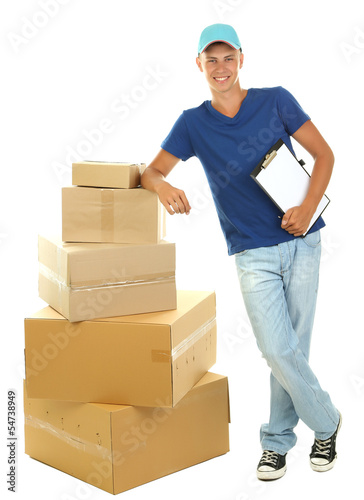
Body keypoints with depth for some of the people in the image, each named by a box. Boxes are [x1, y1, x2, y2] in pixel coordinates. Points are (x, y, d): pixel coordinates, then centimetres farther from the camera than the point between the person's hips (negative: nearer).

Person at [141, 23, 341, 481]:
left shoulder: (276, 101, 2)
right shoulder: (193, 123, 5)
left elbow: (324, 154, 4)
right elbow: (151, 172, 8)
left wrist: (308, 209, -11)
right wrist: (164, 187, -17)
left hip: (300, 242, 0)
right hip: (252, 254, 0)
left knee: (292, 348, 3)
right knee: (278, 350, -7)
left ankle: (277, 440, 23)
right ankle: (326, 422, 17)